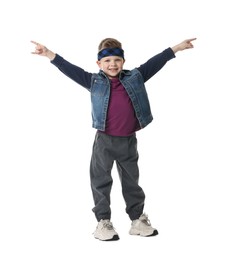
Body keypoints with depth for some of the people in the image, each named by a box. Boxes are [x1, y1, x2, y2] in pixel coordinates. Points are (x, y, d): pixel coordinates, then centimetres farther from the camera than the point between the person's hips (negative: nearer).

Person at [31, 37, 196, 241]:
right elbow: (70, 69, -5)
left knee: (132, 181, 14)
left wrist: (176, 48, 8)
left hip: (129, 140, 2)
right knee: (101, 181, 5)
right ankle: (103, 221, 16)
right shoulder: (94, 81, -2)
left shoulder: (135, 78, 3)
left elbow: (154, 63, 7)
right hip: (104, 140, -2)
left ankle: (138, 219, 26)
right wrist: (50, 55, -14)